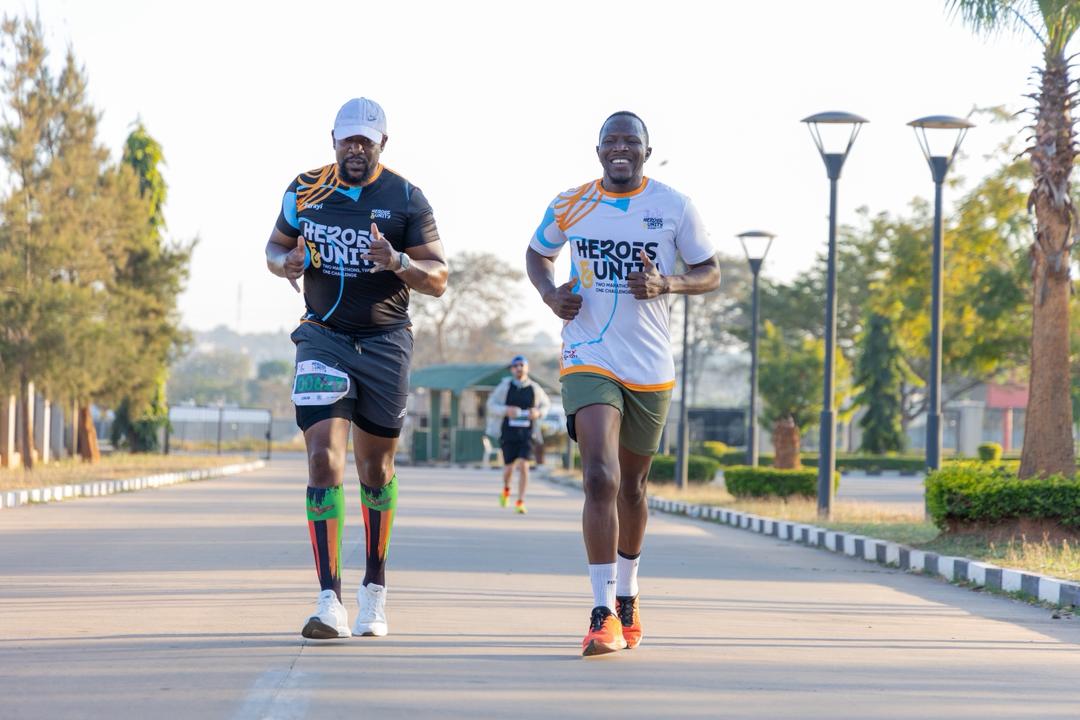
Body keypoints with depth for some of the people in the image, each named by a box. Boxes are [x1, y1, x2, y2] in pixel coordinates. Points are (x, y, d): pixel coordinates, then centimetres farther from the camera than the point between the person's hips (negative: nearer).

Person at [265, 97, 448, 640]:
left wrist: (397, 263, -24)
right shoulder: (305, 190, 3)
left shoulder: (405, 199, -3)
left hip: (385, 341, 0)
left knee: (375, 467, 9)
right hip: (323, 338, 0)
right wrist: (288, 263, -8)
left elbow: (438, 279, -4)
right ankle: (330, 603, -17)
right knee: (324, 458, -14)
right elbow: (274, 248, 16)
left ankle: (374, 589, 28)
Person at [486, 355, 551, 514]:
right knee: (509, 467, 6)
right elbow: (491, 405, 0)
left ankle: (520, 502, -8)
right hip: (508, 434, 0)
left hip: (526, 434, 0)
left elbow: (545, 404, 17)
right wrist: (506, 410, -19)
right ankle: (506, 489, 40)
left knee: (523, 466, -15)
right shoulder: (505, 386, -4)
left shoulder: (534, 388, 0)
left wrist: (539, 413, -5)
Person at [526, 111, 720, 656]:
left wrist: (667, 283, -15)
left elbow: (710, 273, 5)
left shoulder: (674, 208, -2)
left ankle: (626, 595, 38)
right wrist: (550, 293, -3)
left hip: (650, 367, 2)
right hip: (589, 360, -1)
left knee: (631, 486, 16)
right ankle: (603, 613, -19)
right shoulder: (570, 206, 0)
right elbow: (537, 254, 18)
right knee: (600, 478, -19)